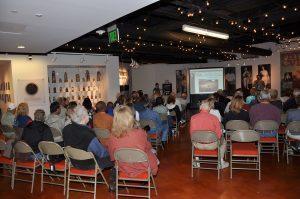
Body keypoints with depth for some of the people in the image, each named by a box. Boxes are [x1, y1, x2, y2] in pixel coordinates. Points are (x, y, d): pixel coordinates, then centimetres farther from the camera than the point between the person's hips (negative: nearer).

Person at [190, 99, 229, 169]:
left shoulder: (193, 118, -11)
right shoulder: (214, 118, -17)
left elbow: (191, 133, 0)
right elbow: (219, 134, -10)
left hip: (198, 145, 2)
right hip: (211, 145, -2)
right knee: (223, 140, 30)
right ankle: (221, 162, 38)